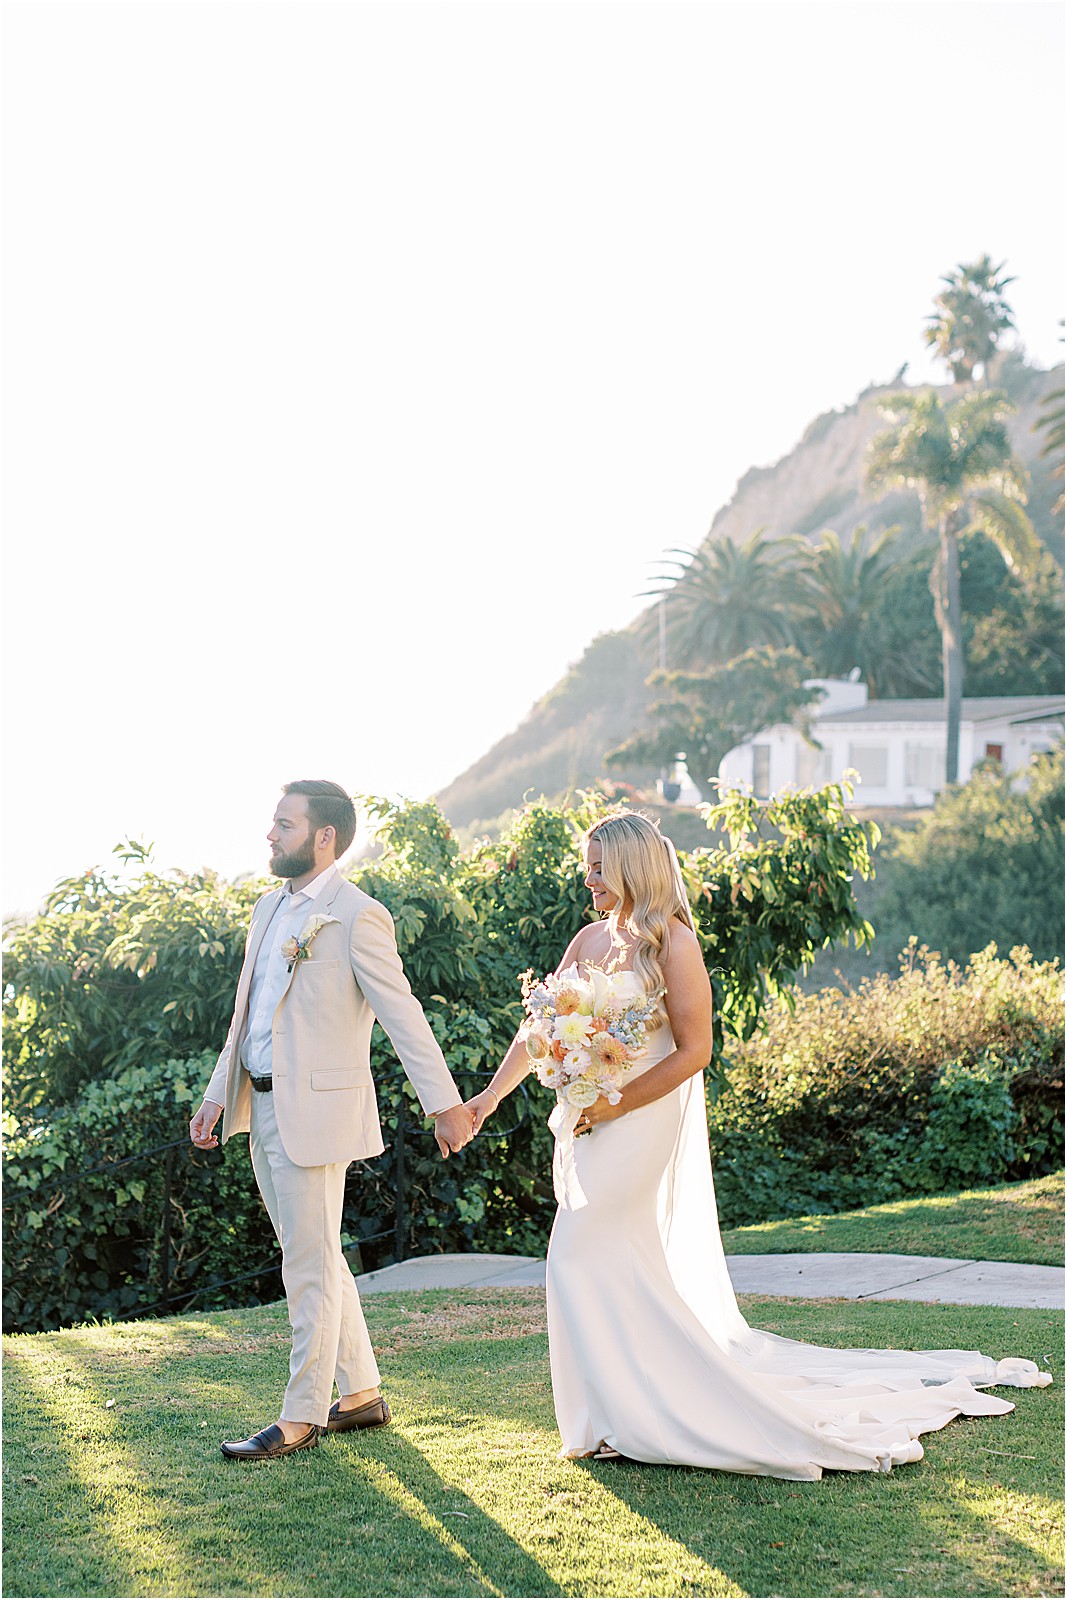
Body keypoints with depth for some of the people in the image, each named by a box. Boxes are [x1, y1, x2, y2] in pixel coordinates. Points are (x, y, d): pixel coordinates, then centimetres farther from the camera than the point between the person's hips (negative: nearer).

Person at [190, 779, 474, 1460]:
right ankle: (362, 1394, 26)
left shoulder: (358, 917, -13)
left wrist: (444, 1104, -15)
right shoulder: (270, 908, 13)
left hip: (316, 1110, -9)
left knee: (310, 1265, -2)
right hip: (264, 1107, 9)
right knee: (317, 1258, 15)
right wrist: (218, 1095, 17)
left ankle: (302, 1417, 7)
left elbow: (404, 1015, -15)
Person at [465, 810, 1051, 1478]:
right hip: (591, 1124, 7)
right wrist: (491, 1095, 5)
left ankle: (632, 1416, 0)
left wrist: (615, 1106, -18)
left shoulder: (672, 942, -13)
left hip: (642, 1123, -7)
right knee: (635, 1269, 12)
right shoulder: (591, 939, 9)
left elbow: (693, 1051, -15)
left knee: (586, 1255, -10)